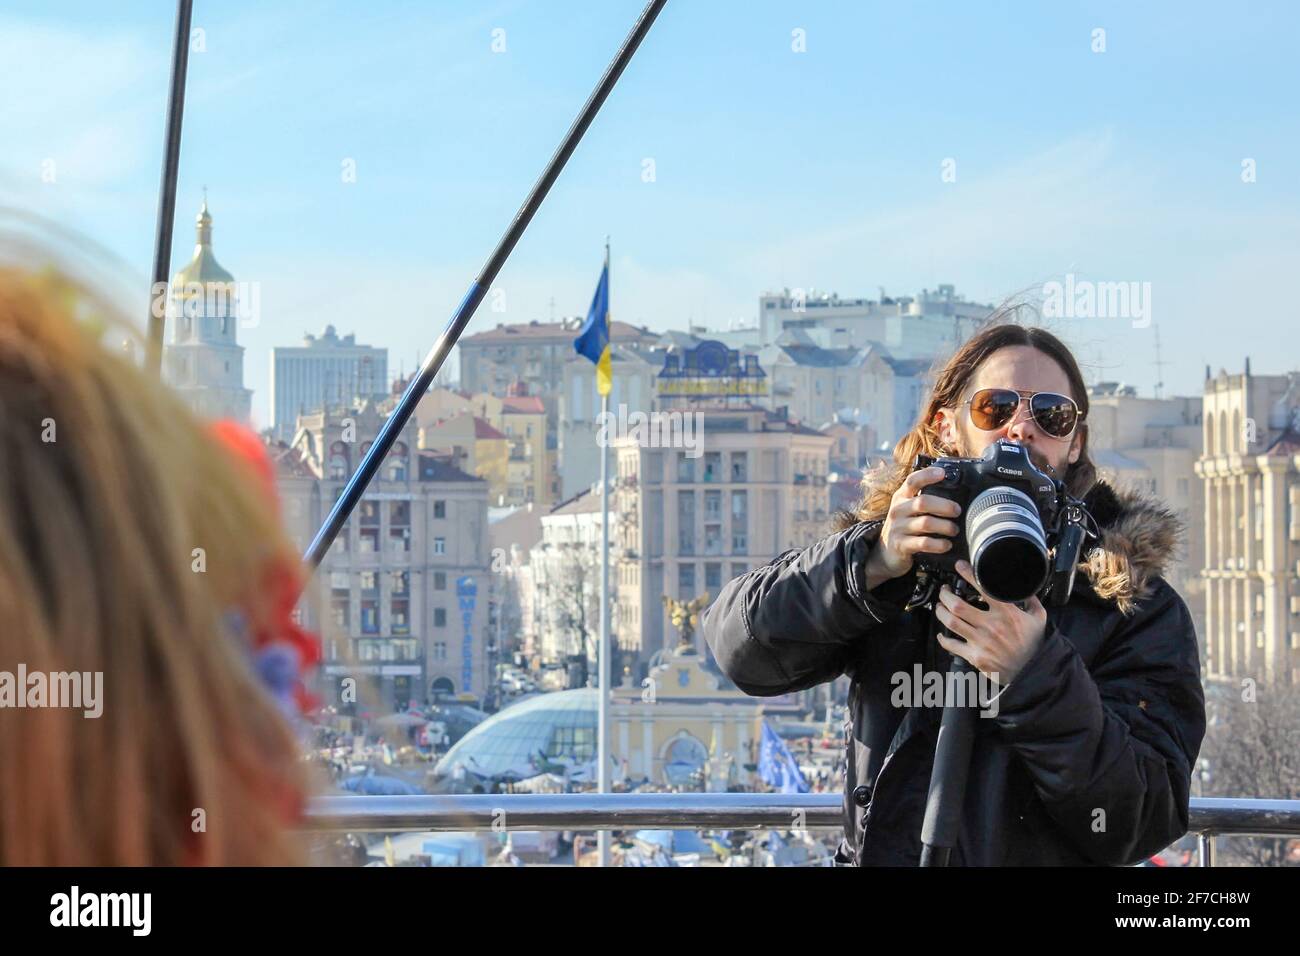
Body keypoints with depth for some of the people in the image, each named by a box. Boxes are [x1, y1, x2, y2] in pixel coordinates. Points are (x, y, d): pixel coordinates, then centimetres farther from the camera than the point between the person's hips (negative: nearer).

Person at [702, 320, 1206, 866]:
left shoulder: (1140, 608, 0)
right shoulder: (910, 549, 8)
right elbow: (738, 646, -3)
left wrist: (1034, 673, -22)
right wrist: (871, 563, -17)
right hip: (878, 854, 2)